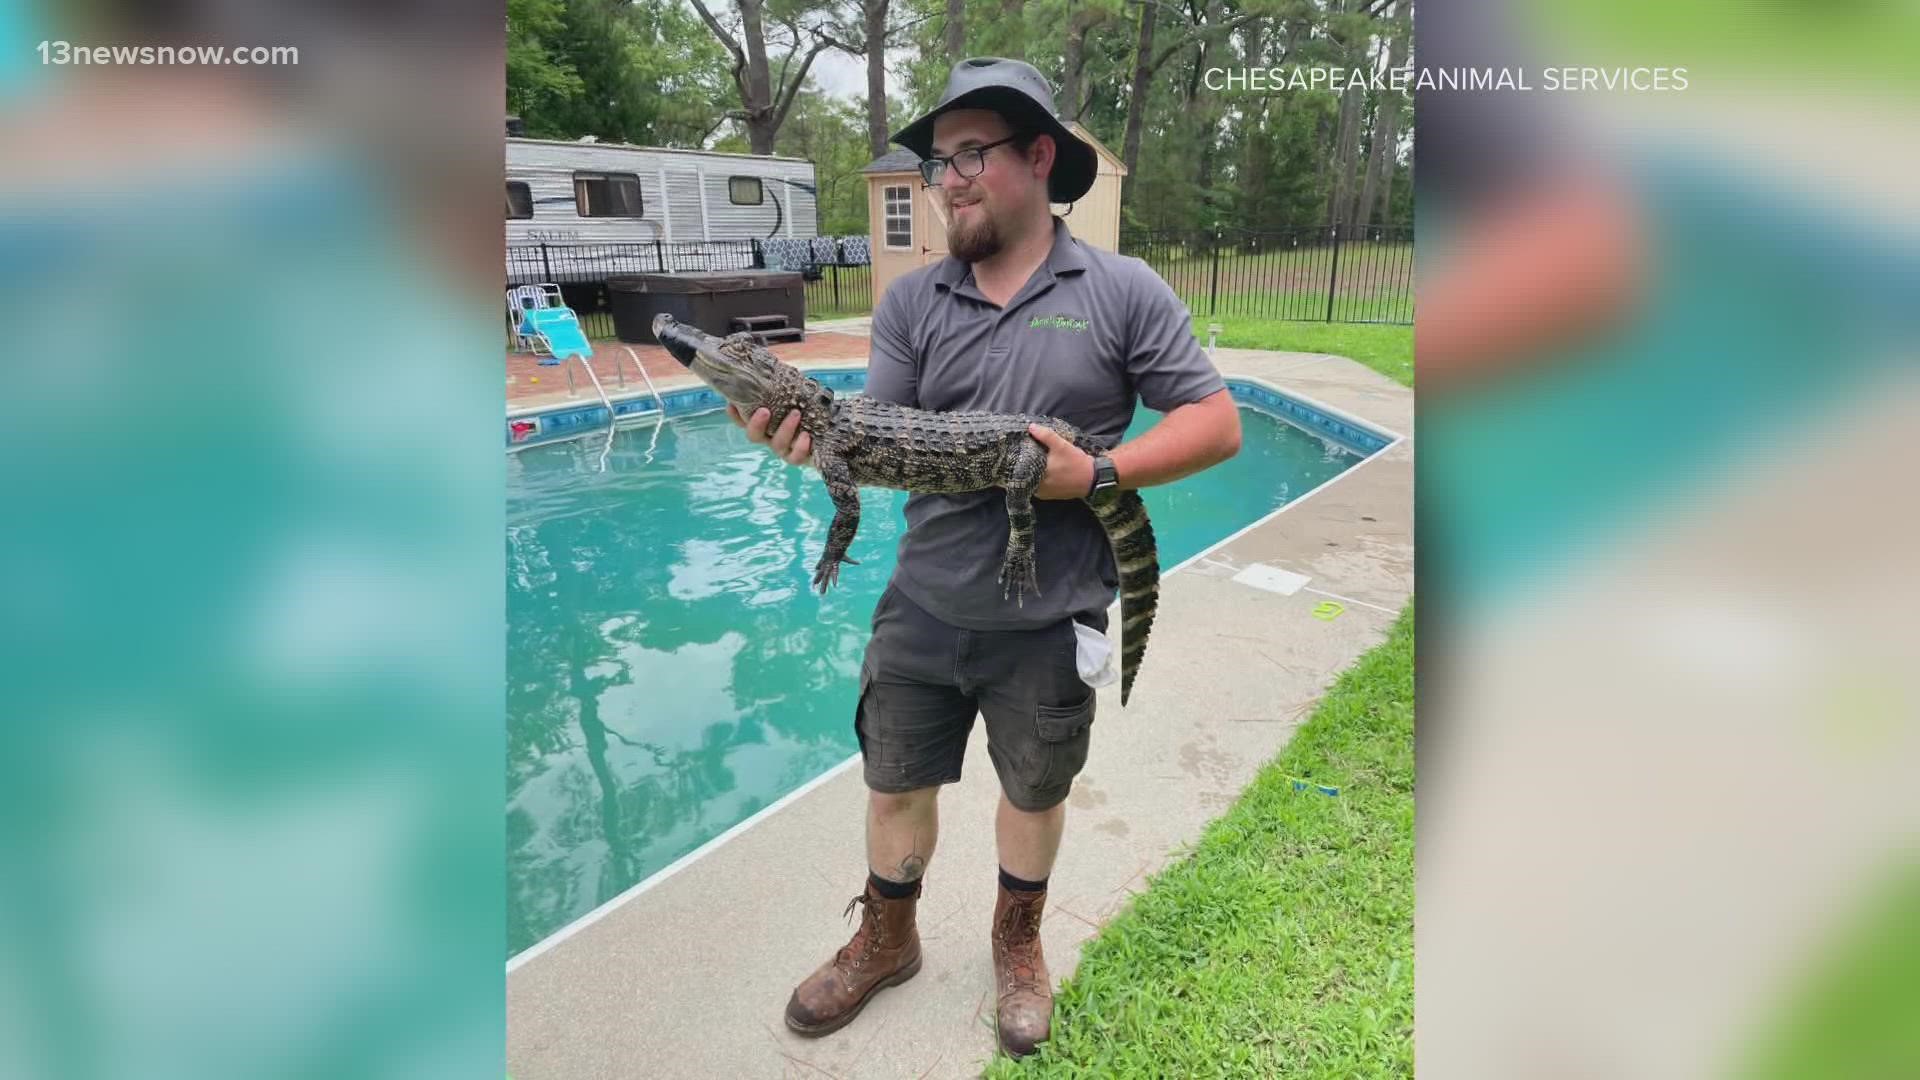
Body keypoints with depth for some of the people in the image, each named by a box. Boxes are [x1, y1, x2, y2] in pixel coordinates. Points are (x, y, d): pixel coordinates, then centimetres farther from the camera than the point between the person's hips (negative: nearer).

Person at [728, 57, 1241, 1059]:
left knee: (1035, 791, 19)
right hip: (921, 608, 3)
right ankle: (886, 940, 44)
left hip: (1051, 623, -2)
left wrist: (1098, 472, -20)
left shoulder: (1123, 292, -7)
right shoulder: (911, 300, 1)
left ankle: (1019, 943, 47)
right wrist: (816, 434, -27)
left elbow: (1216, 423, -7)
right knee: (895, 785, 17)